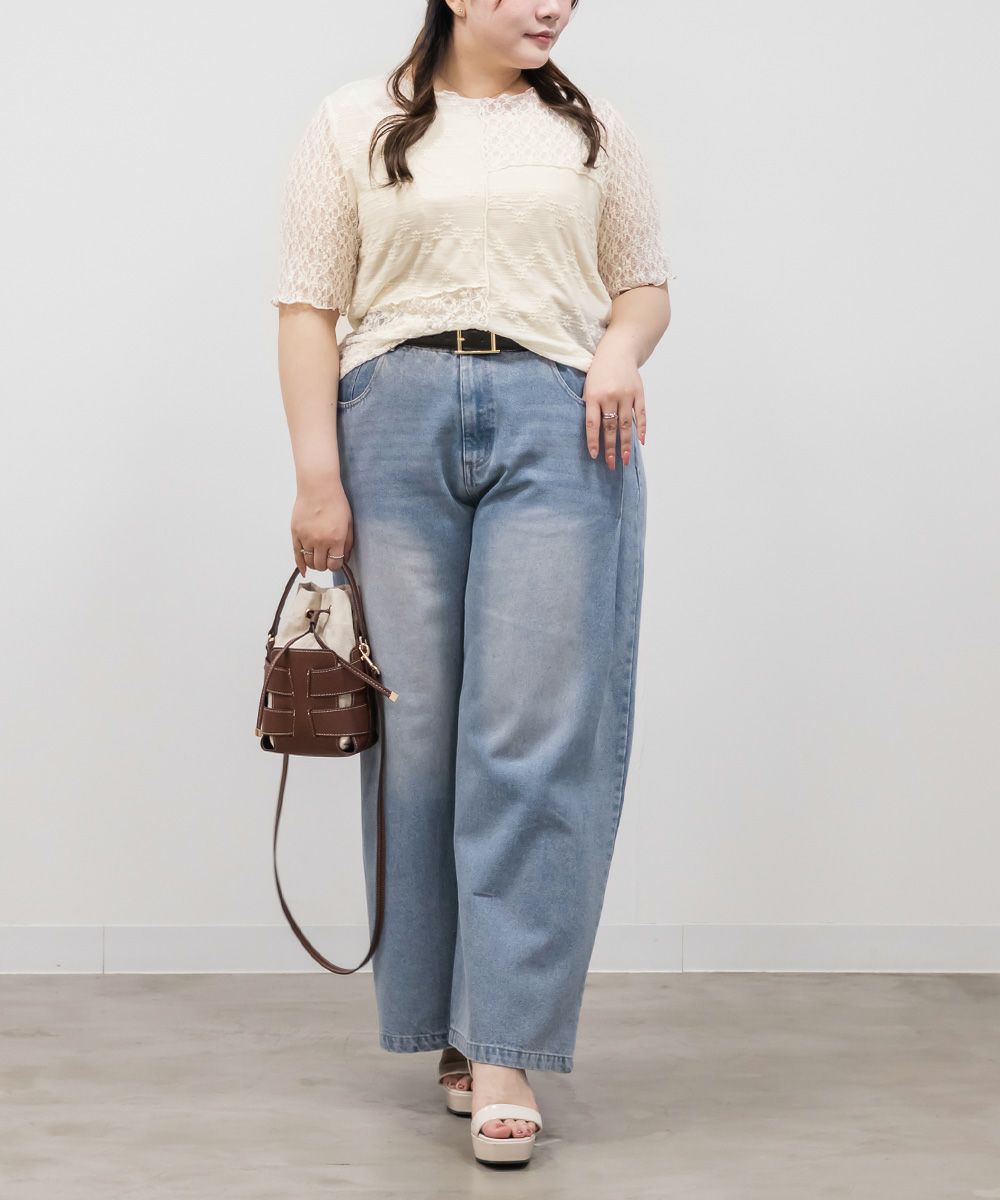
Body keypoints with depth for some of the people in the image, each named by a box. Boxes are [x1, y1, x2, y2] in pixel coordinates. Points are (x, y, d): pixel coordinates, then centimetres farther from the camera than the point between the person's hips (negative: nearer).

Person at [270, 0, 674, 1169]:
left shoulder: (594, 129, 16)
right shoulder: (354, 124, 9)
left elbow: (645, 282, 18)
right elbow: (309, 307, 4)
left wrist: (621, 348, -5)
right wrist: (317, 474, -5)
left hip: (560, 428, 0)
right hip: (396, 425, 0)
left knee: (538, 737, -9)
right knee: (416, 731, 1)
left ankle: (506, 1051, -8)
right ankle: (449, 1023, 14)